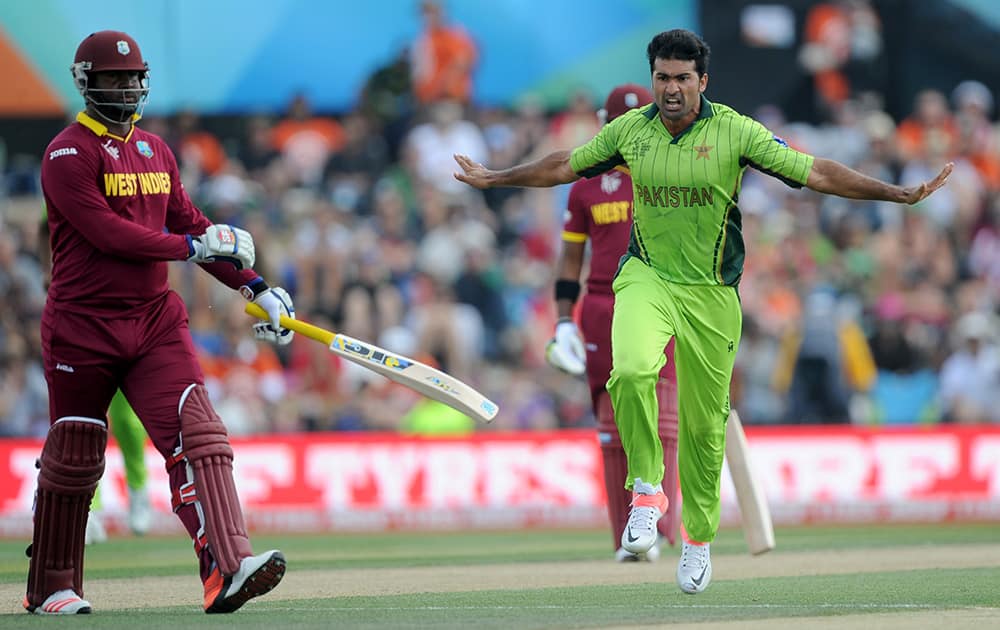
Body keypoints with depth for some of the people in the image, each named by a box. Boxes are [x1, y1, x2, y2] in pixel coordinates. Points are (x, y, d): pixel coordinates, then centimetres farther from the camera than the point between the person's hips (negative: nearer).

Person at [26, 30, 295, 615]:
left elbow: (192, 226, 18)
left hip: (156, 322, 5)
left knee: (199, 436, -15)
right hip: (83, 326, -5)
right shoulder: (69, 154, -8)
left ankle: (228, 567, -28)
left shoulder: (155, 150, 15)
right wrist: (192, 246, -19)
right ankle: (52, 587, 24)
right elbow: (106, 233, -19)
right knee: (72, 462, 6)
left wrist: (255, 285, 10)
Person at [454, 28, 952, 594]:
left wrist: (900, 194, -17)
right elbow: (566, 166, 17)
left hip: (712, 292, -1)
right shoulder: (630, 130, -1)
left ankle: (699, 537, 26)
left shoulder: (735, 132, -9)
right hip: (646, 277, 1)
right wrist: (494, 179, 25)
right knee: (632, 371, -30)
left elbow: (815, 172, -10)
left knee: (705, 422, 5)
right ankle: (647, 490, -13)